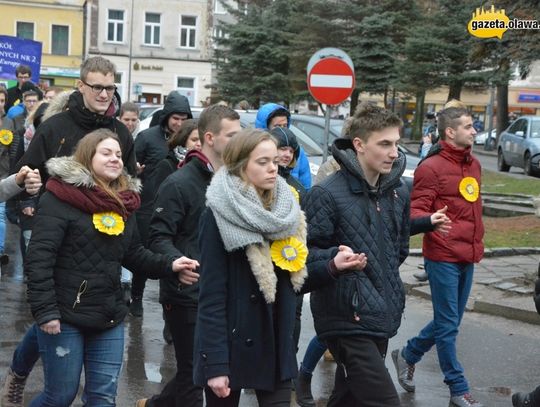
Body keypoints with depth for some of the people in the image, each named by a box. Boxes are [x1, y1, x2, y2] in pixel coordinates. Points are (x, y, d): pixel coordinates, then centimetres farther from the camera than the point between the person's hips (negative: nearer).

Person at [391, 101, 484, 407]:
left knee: (449, 321, 18)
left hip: (468, 257, 8)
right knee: (448, 326, 2)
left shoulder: (473, 164, 10)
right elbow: (416, 211, -15)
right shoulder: (432, 168, -14)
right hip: (443, 258, -8)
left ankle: (408, 355, 38)